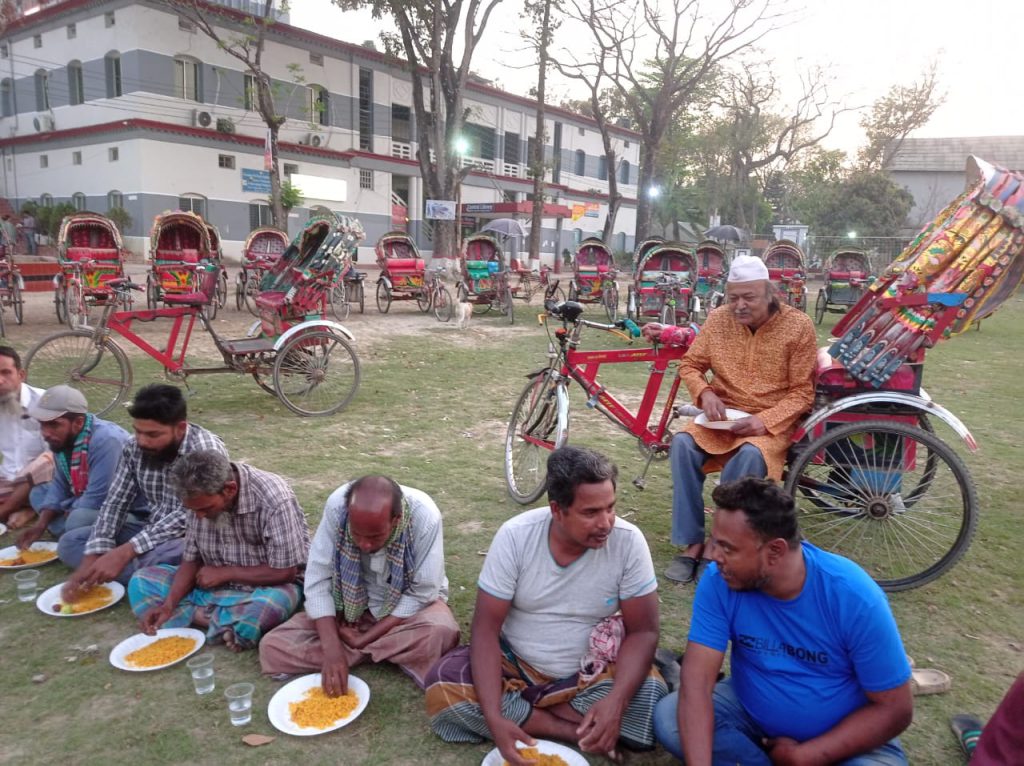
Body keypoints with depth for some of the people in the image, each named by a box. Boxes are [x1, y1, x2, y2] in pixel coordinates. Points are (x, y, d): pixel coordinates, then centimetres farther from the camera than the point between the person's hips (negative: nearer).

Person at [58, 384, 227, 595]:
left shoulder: (207, 450, -25)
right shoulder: (134, 448, -5)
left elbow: (188, 517, -30)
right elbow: (116, 503, -3)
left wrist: (124, 553, -34)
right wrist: (91, 560, -16)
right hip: (151, 528, 8)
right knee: (68, 543, -5)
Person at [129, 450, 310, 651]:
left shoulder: (273, 499, -26)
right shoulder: (201, 498, -9)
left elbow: (285, 572, -23)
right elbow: (191, 560, -1)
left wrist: (225, 572, -17)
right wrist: (168, 604, -16)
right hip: (213, 586, 6)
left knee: (274, 603, -39)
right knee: (141, 581, -8)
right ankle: (228, 622, -19)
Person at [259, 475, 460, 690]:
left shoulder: (424, 517, -30)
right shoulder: (337, 506, -26)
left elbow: (422, 594, -21)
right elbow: (318, 580, -19)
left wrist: (363, 640, -22)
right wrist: (332, 650, -30)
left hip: (408, 604, -2)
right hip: (351, 605, 3)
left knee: (442, 632, -36)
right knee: (272, 647, -17)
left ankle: (365, 648, -9)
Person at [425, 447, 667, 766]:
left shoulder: (628, 541, -19)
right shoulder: (515, 536, -20)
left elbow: (642, 631, -14)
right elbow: (486, 628, -18)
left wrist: (616, 702, -32)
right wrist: (493, 716, -32)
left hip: (591, 674, 0)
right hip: (516, 664, 1)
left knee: (651, 697, -29)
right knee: (442, 690, -24)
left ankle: (521, 706, -11)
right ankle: (580, 732, -16)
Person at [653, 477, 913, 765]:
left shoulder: (855, 597, -26)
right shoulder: (718, 582, -20)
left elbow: (894, 709, -18)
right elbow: (697, 679, -23)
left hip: (845, 736, -1)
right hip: (753, 714, 2)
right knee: (668, 717, -20)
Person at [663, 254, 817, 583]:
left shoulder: (797, 325, -9)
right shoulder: (718, 319, -1)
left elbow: (802, 392, -7)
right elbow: (690, 365, 9)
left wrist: (765, 421, -22)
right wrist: (705, 393, -13)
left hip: (772, 422, -3)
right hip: (722, 416, 3)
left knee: (750, 456, -35)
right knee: (682, 443, -27)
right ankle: (691, 544, -18)